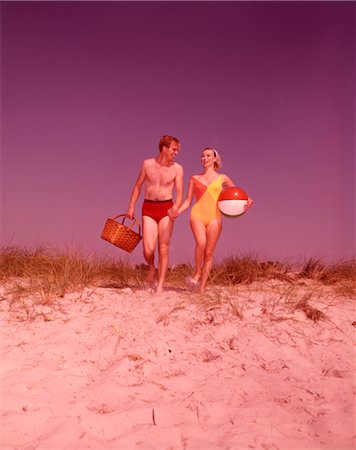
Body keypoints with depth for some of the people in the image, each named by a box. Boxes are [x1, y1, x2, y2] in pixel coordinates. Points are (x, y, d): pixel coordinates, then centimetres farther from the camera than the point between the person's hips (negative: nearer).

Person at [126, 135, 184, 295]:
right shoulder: (147, 164, 5)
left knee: (163, 249, -2)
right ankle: (152, 268, 23)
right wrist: (131, 207, 8)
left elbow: (180, 193, -2)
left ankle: (160, 285, 7)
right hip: (148, 209, 0)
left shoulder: (177, 168, 3)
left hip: (166, 209, 0)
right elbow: (138, 186, 14)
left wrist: (175, 208, -23)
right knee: (148, 249, -11)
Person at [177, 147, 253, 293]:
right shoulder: (195, 178, 14)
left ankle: (202, 288, 6)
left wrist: (248, 200, -5)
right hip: (197, 215, -1)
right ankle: (197, 271, -3)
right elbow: (188, 201, 13)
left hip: (214, 217, 1)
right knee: (201, 243, -28)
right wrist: (177, 211, -4)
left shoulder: (222, 178, 13)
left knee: (209, 253, -2)